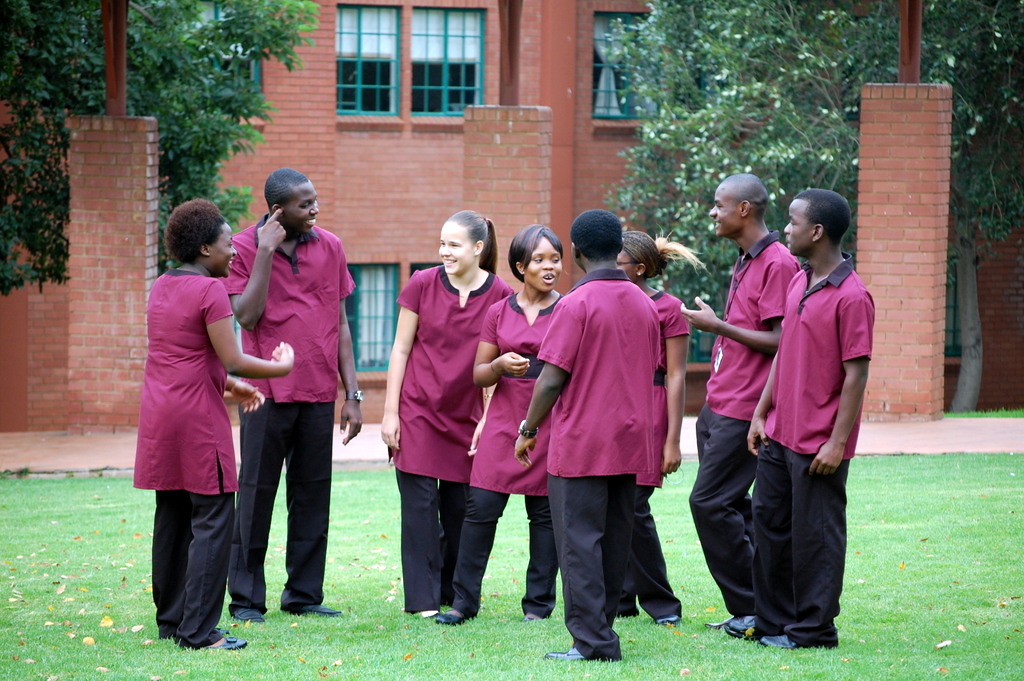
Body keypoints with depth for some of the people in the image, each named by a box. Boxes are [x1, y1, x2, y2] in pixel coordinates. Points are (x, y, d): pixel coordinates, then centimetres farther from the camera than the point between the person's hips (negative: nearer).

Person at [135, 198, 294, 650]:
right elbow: (233, 361, -15)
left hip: (158, 415, 9)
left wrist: (231, 384, 18)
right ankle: (198, 631, -9)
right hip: (197, 416, -9)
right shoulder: (209, 291, -13)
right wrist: (282, 367, 0)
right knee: (212, 519, -5)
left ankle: (170, 621, 19)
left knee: (171, 518, 14)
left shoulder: (161, 287, 12)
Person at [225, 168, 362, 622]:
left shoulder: (329, 247, 8)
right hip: (267, 393, -4)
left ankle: (304, 594, 15)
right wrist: (266, 252, -17)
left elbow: (340, 324, 11)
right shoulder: (245, 248, -3)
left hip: (319, 393, 4)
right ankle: (246, 598, 6)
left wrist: (352, 393, 7)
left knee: (313, 495, 7)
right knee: (256, 495, 0)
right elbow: (247, 316, -14)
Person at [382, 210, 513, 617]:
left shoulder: (500, 296, -3)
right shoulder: (423, 285, -3)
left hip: (466, 416, 1)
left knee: (460, 508, 5)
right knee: (420, 506, -3)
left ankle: (456, 595, 19)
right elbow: (400, 350, 1)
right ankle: (424, 599, 3)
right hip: (418, 411, -1)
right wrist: (390, 413, -1)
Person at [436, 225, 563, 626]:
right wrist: (500, 365, -10)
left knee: (545, 513, 2)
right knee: (481, 507, -5)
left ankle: (538, 604, 10)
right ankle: (464, 600, 2)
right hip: (504, 420, 2)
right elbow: (478, 375, 10)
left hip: (551, 423, -2)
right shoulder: (499, 313, 8)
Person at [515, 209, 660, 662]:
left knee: (579, 542, -3)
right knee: (615, 540, 12)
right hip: (630, 442, 6)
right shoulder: (644, 305, 8)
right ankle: (601, 630, 17)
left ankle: (593, 641, -8)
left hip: (580, 442, -6)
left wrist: (529, 430, -3)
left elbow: (552, 378, -14)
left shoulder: (576, 303, -13)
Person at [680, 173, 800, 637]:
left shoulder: (777, 264, -14)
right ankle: (747, 611, 14)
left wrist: (719, 326, -16)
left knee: (709, 502, -11)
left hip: (744, 409, -10)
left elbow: (779, 341, -19)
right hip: (718, 405, 10)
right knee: (730, 505, 10)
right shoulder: (744, 263, 17)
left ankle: (752, 608, -5)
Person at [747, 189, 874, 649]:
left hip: (818, 445, -9)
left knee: (814, 534, 1)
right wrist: (761, 413, 14)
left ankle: (813, 630, 11)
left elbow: (856, 374, -17)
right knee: (769, 523, 14)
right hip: (778, 435, 9)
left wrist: (838, 443, -18)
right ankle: (772, 622, 24)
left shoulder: (851, 297, -17)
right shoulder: (799, 283, 10)